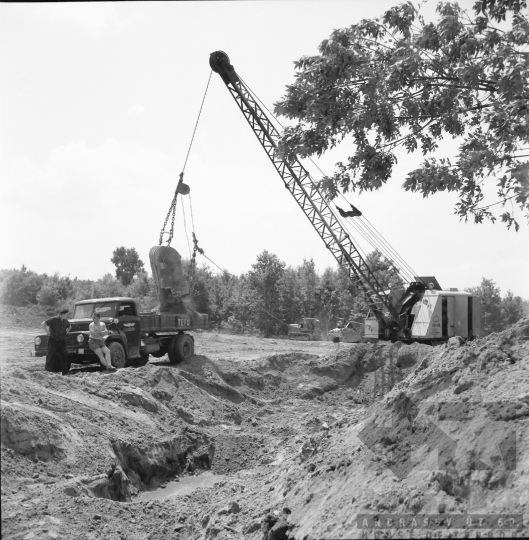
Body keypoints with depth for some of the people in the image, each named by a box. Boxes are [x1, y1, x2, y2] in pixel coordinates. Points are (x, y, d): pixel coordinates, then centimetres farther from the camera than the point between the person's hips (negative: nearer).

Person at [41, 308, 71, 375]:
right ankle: (48, 371, 5)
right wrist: (47, 332, -12)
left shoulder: (65, 321, 8)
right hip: (53, 340, -6)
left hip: (62, 341, 6)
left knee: (64, 356, 2)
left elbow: (69, 326, 31)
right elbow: (43, 324, -14)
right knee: (51, 356, -3)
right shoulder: (54, 319, -12)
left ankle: (65, 372, 8)